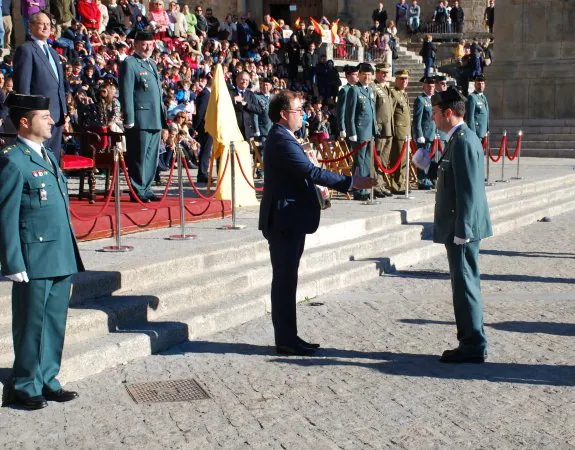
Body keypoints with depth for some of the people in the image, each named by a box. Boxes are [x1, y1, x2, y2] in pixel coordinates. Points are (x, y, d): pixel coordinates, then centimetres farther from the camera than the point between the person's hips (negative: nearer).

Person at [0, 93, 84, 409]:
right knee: (31, 326, 3)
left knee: (54, 324, 14)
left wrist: (71, 254, 16)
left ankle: (47, 381, 26)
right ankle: (25, 388, 16)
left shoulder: (48, 156, 15)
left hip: (62, 259, 8)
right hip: (34, 261, -8)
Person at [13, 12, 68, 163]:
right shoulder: (26, 49, -5)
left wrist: (64, 111, 16)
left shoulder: (53, 52, 22)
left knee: (54, 159, 9)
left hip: (57, 116, 8)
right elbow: (22, 84, -11)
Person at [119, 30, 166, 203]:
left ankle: (146, 189, 18)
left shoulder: (152, 64, 21)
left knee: (151, 157, 11)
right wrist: (129, 120, -17)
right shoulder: (129, 64, -5)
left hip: (155, 120, 8)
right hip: (140, 120, -8)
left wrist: (162, 115, 19)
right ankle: (137, 192, 1)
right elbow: (126, 93, -12)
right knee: (139, 157, -4)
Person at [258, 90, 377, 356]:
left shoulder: (282, 138, 16)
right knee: (285, 280, -4)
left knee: (286, 280, 13)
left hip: (289, 221, 11)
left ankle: (288, 337, 20)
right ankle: (286, 341, 2)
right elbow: (311, 172, -24)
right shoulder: (281, 140, -18)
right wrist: (351, 182, -22)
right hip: (284, 221, -11)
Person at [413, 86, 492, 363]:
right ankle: (471, 343, 23)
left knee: (465, 285, -4)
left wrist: (461, 230, -22)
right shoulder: (460, 139, 14)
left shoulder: (463, 141, -18)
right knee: (465, 285, 14)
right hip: (460, 227, 11)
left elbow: (468, 189, -22)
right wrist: (428, 166, 14)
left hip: (463, 228, -11)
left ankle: (473, 346, 4)